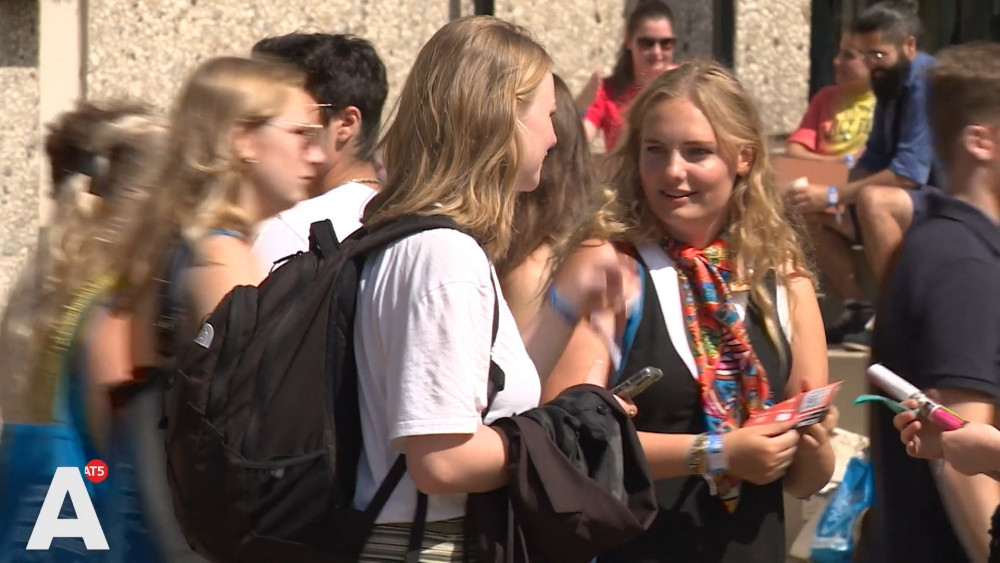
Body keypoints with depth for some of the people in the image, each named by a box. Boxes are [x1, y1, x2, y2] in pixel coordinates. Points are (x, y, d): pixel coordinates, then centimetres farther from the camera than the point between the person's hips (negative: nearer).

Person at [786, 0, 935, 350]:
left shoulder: (927, 83, -20)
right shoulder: (890, 84, 9)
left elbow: (910, 172, -26)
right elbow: (874, 161, 10)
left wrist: (833, 196, -23)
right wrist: (829, 199, -9)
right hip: (914, 203, 10)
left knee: (873, 199, -36)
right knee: (811, 213, 6)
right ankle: (859, 310, 1)